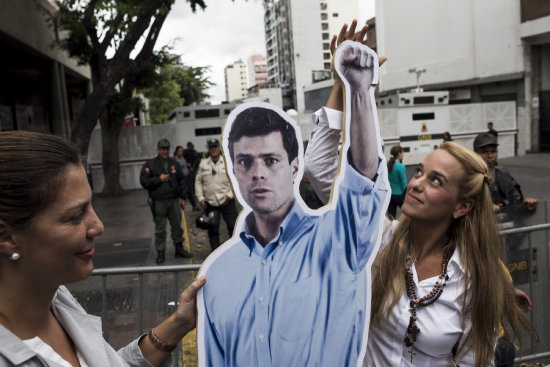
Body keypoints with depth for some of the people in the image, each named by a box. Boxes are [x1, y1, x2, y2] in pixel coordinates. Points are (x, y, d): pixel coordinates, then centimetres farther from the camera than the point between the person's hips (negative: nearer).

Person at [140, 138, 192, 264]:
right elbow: (144, 182, -5)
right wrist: (159, 180, -13)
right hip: (158, 202, -3)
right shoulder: (150, 164, 0)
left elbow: (181, 180, 13)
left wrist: (183, 197, 9)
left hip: (174, 200, 3)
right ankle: (160, 253, 12)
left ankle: (179, 249, 23)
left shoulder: (174, 163, 11)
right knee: (160, 229, 2)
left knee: (177, 226, 10)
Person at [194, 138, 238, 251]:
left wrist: (229, 195, -9)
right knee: (213, 229, 9)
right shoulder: (203, 164, 5)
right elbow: (198, 182, 9)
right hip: (210, 203, 2)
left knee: (233, 225, -2)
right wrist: (200, 197, 1)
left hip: (227, 202, -2)